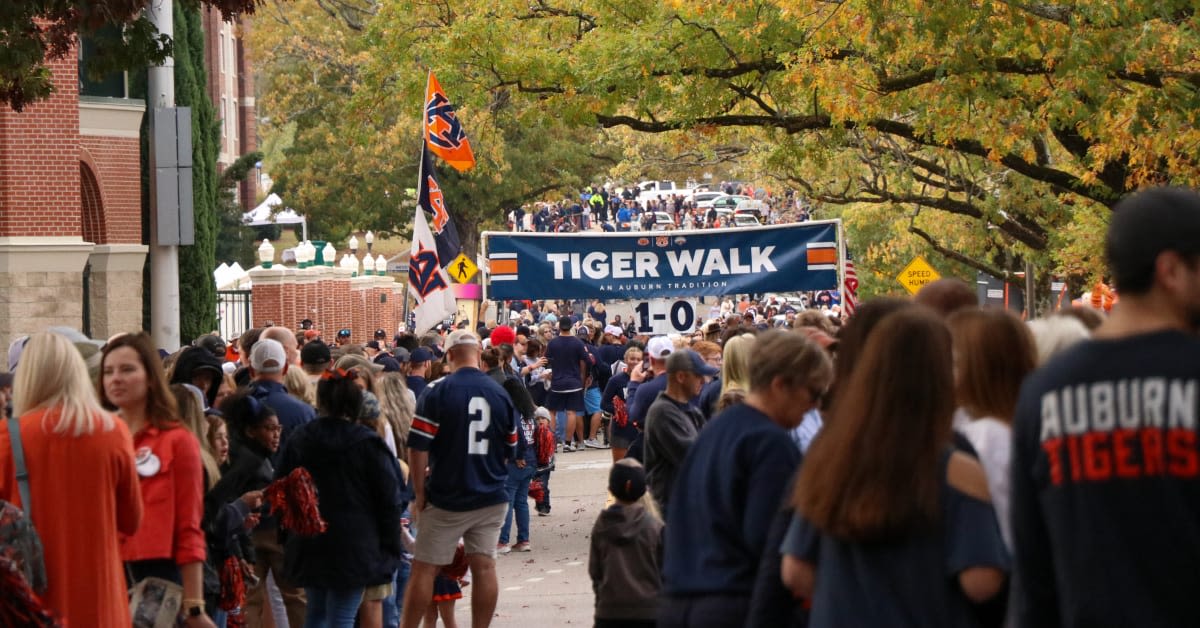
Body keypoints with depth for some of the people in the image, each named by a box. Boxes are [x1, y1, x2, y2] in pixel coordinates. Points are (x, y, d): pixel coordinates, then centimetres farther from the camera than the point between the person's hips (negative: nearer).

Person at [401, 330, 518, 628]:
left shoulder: (436, 392, -11)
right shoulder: (500, 394, 3)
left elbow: (418, 449, -13)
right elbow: (510, 450, 12)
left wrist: (420, 494, -3)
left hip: (446, 499, -4)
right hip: (491, 499, 4)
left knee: (424, 569, 2)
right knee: (484, 567, 5)